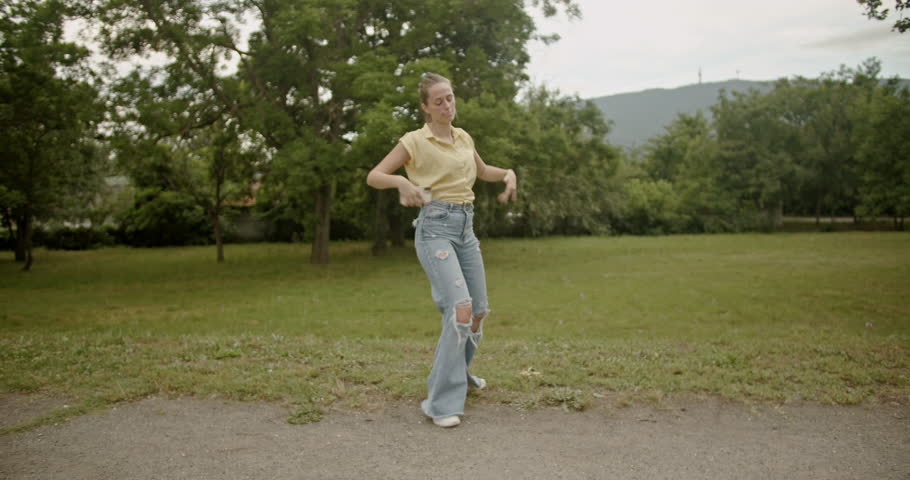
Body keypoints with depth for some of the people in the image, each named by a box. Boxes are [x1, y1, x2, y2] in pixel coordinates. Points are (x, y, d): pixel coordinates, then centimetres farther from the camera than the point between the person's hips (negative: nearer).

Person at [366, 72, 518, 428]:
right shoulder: (415, 141, -4)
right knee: (460, 309, -23)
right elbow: (373, 177, -5)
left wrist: (508, 173, 8)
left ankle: (458, 372, 39)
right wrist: (401, 180, -26)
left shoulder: (464, 138, 13)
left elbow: (482, 171, 30)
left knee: (479, 311, 12)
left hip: (466, 227, 7)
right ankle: (442, 401, -13)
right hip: (435, 228, -7)